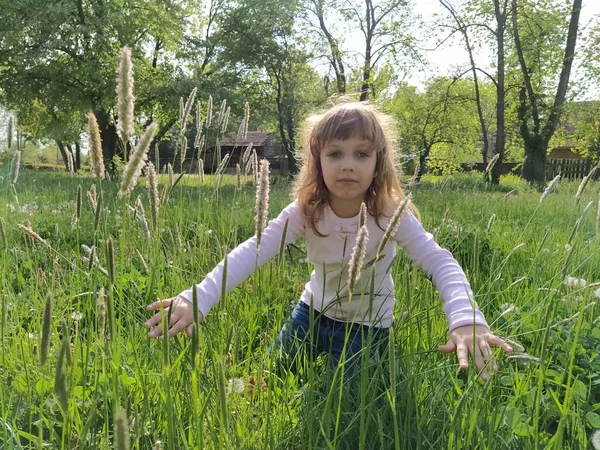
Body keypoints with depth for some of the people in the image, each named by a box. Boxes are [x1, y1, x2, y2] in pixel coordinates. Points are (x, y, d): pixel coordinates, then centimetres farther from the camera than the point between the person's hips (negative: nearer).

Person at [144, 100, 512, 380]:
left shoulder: (391, 215, -24)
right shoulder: (306, 212, -21)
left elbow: (441, 262, -33)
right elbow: (252, 251, -33)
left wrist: (466, 320, -55)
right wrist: (197, 300, -48)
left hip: (368, 325, -2)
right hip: (314, 312, 3)